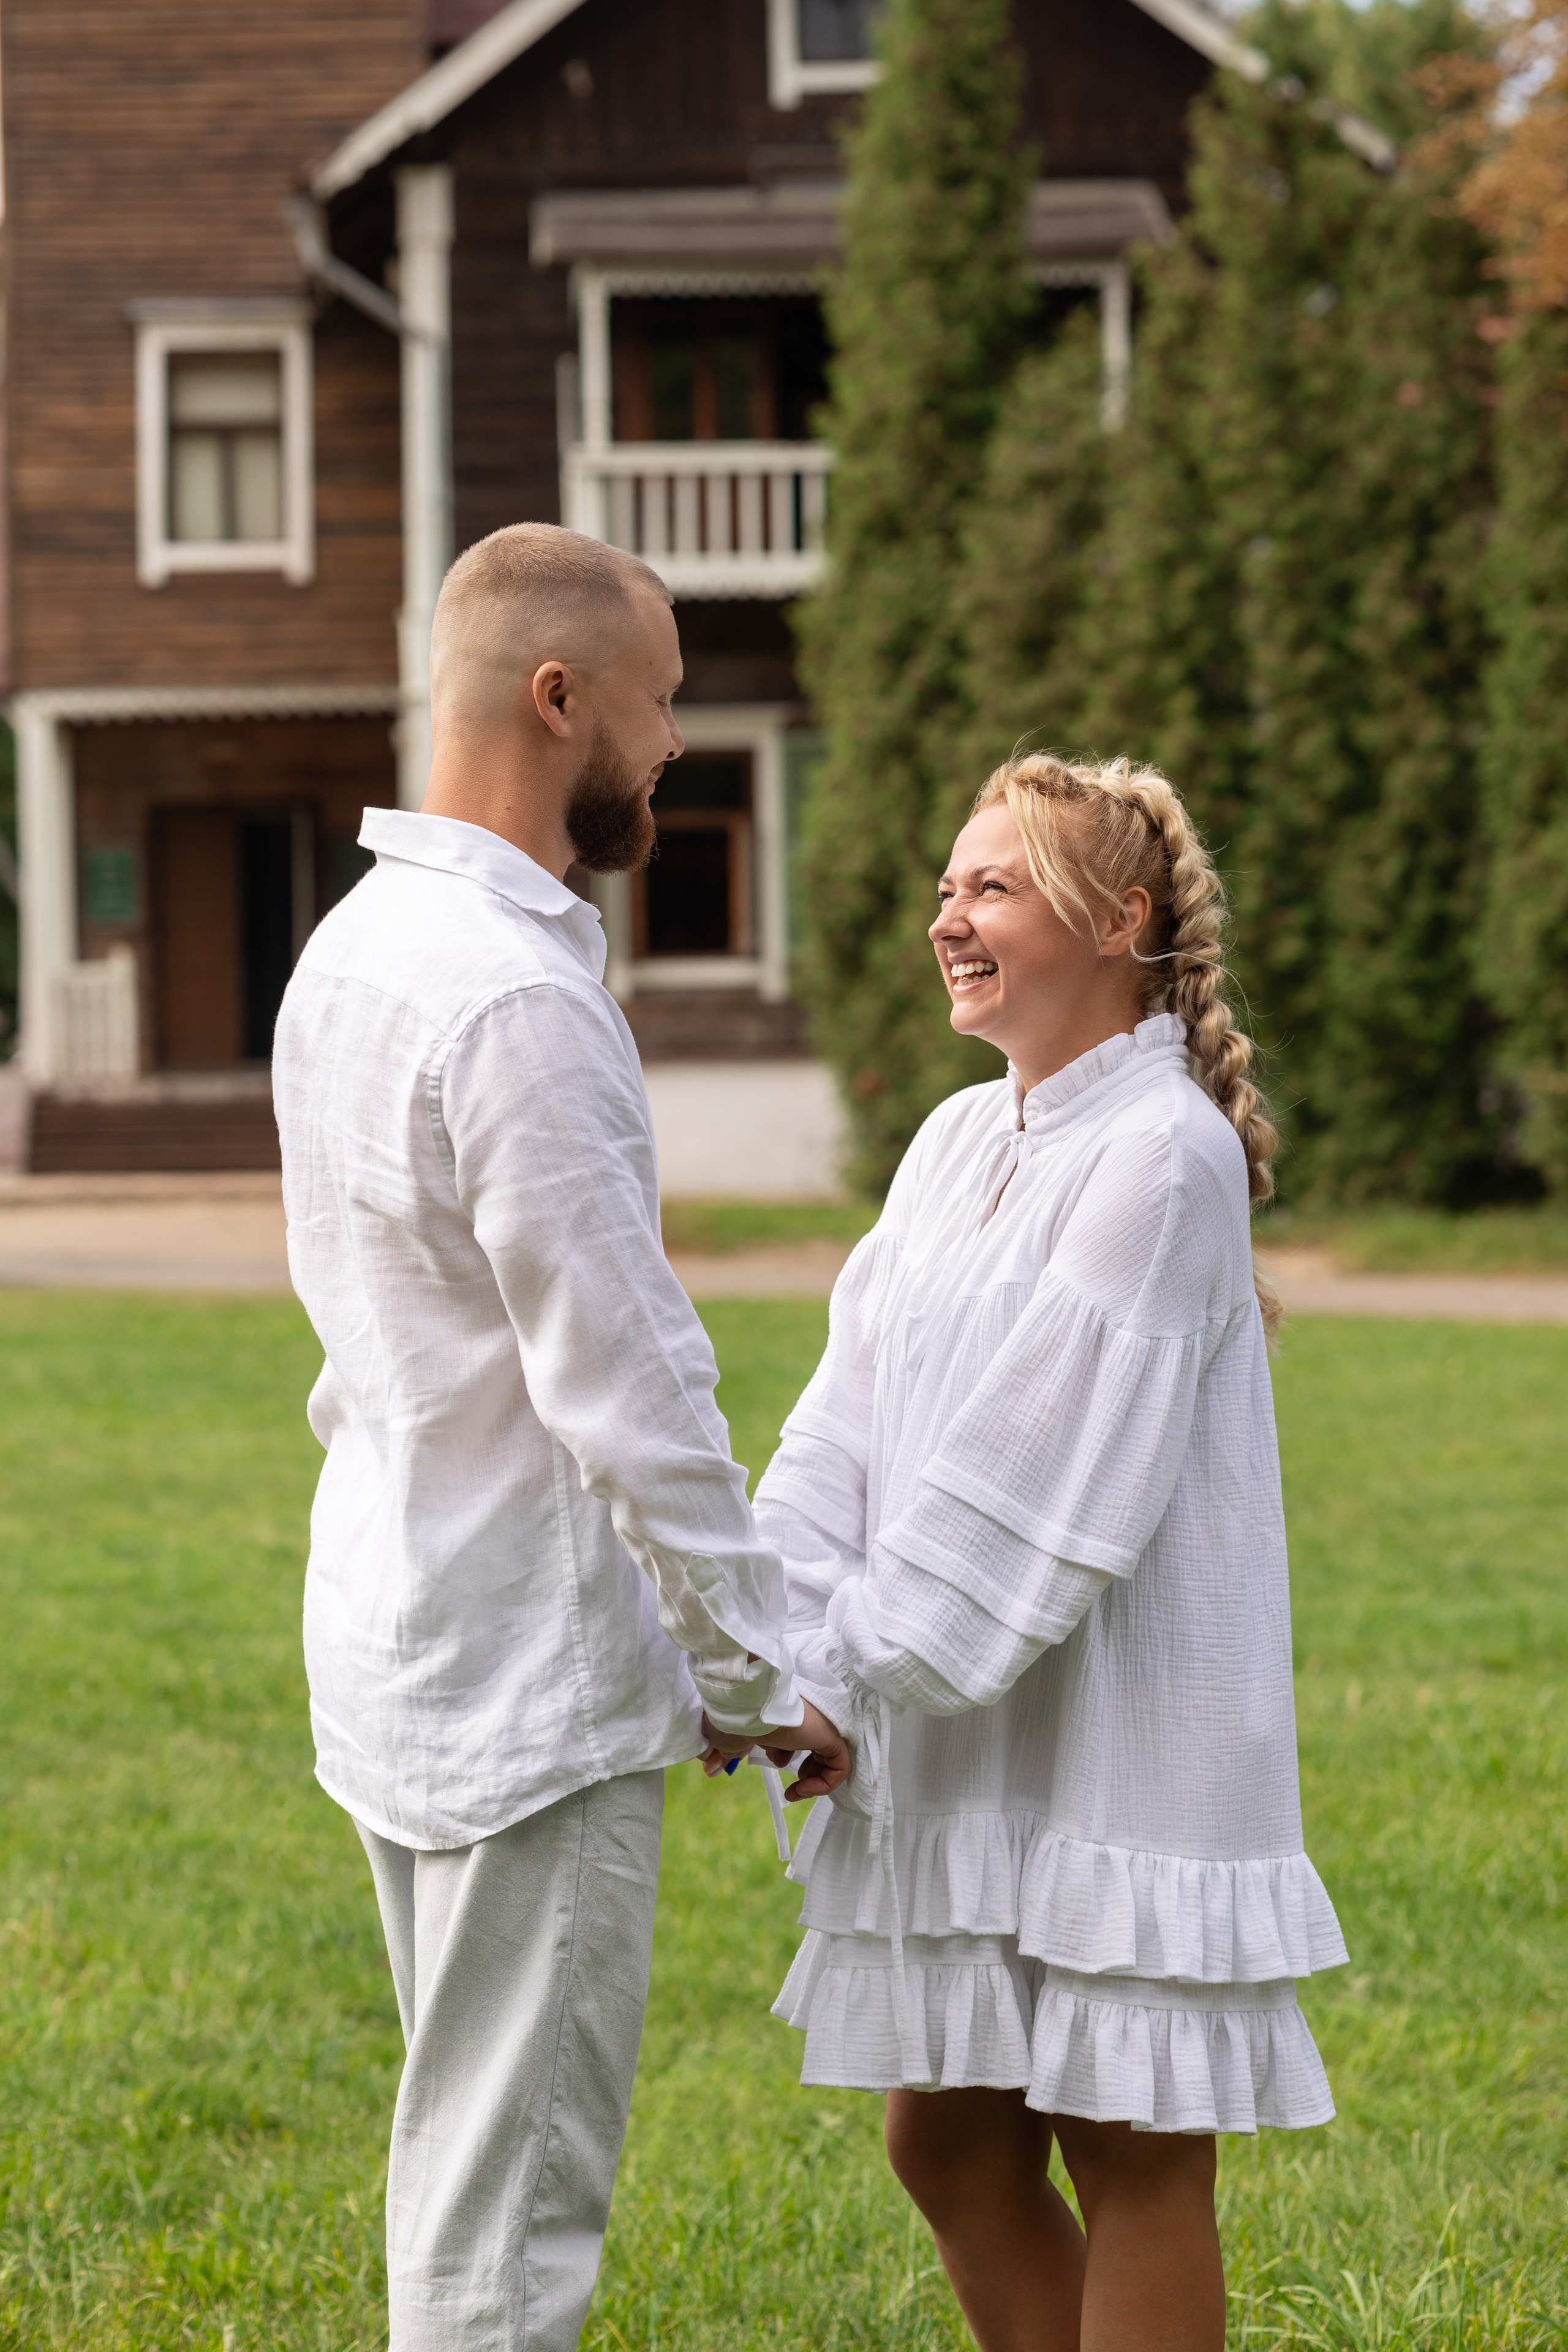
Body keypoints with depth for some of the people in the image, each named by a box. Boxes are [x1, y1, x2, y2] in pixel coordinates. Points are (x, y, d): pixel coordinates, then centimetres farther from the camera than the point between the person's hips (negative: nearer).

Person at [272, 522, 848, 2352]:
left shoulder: (353, 948, 10)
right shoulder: (517, 998, -21)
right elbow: (627, 1385, -21)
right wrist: (766, 1672, -10)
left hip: (397, 1636, 10)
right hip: (531, 1680, -10)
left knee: (468, 2154, 19)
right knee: (510, 2198, -3)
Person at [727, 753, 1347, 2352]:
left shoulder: (1163, 1158, -15)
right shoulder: (957, 1144, 11)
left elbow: (1044, 1476, -19)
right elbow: (852, 1426, 6)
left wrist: (850, 1680, -18)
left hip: (1123, 1738, -8)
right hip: (969, 1744, 8)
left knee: (1127, 2157, 2)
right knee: (947, 2146, 12)